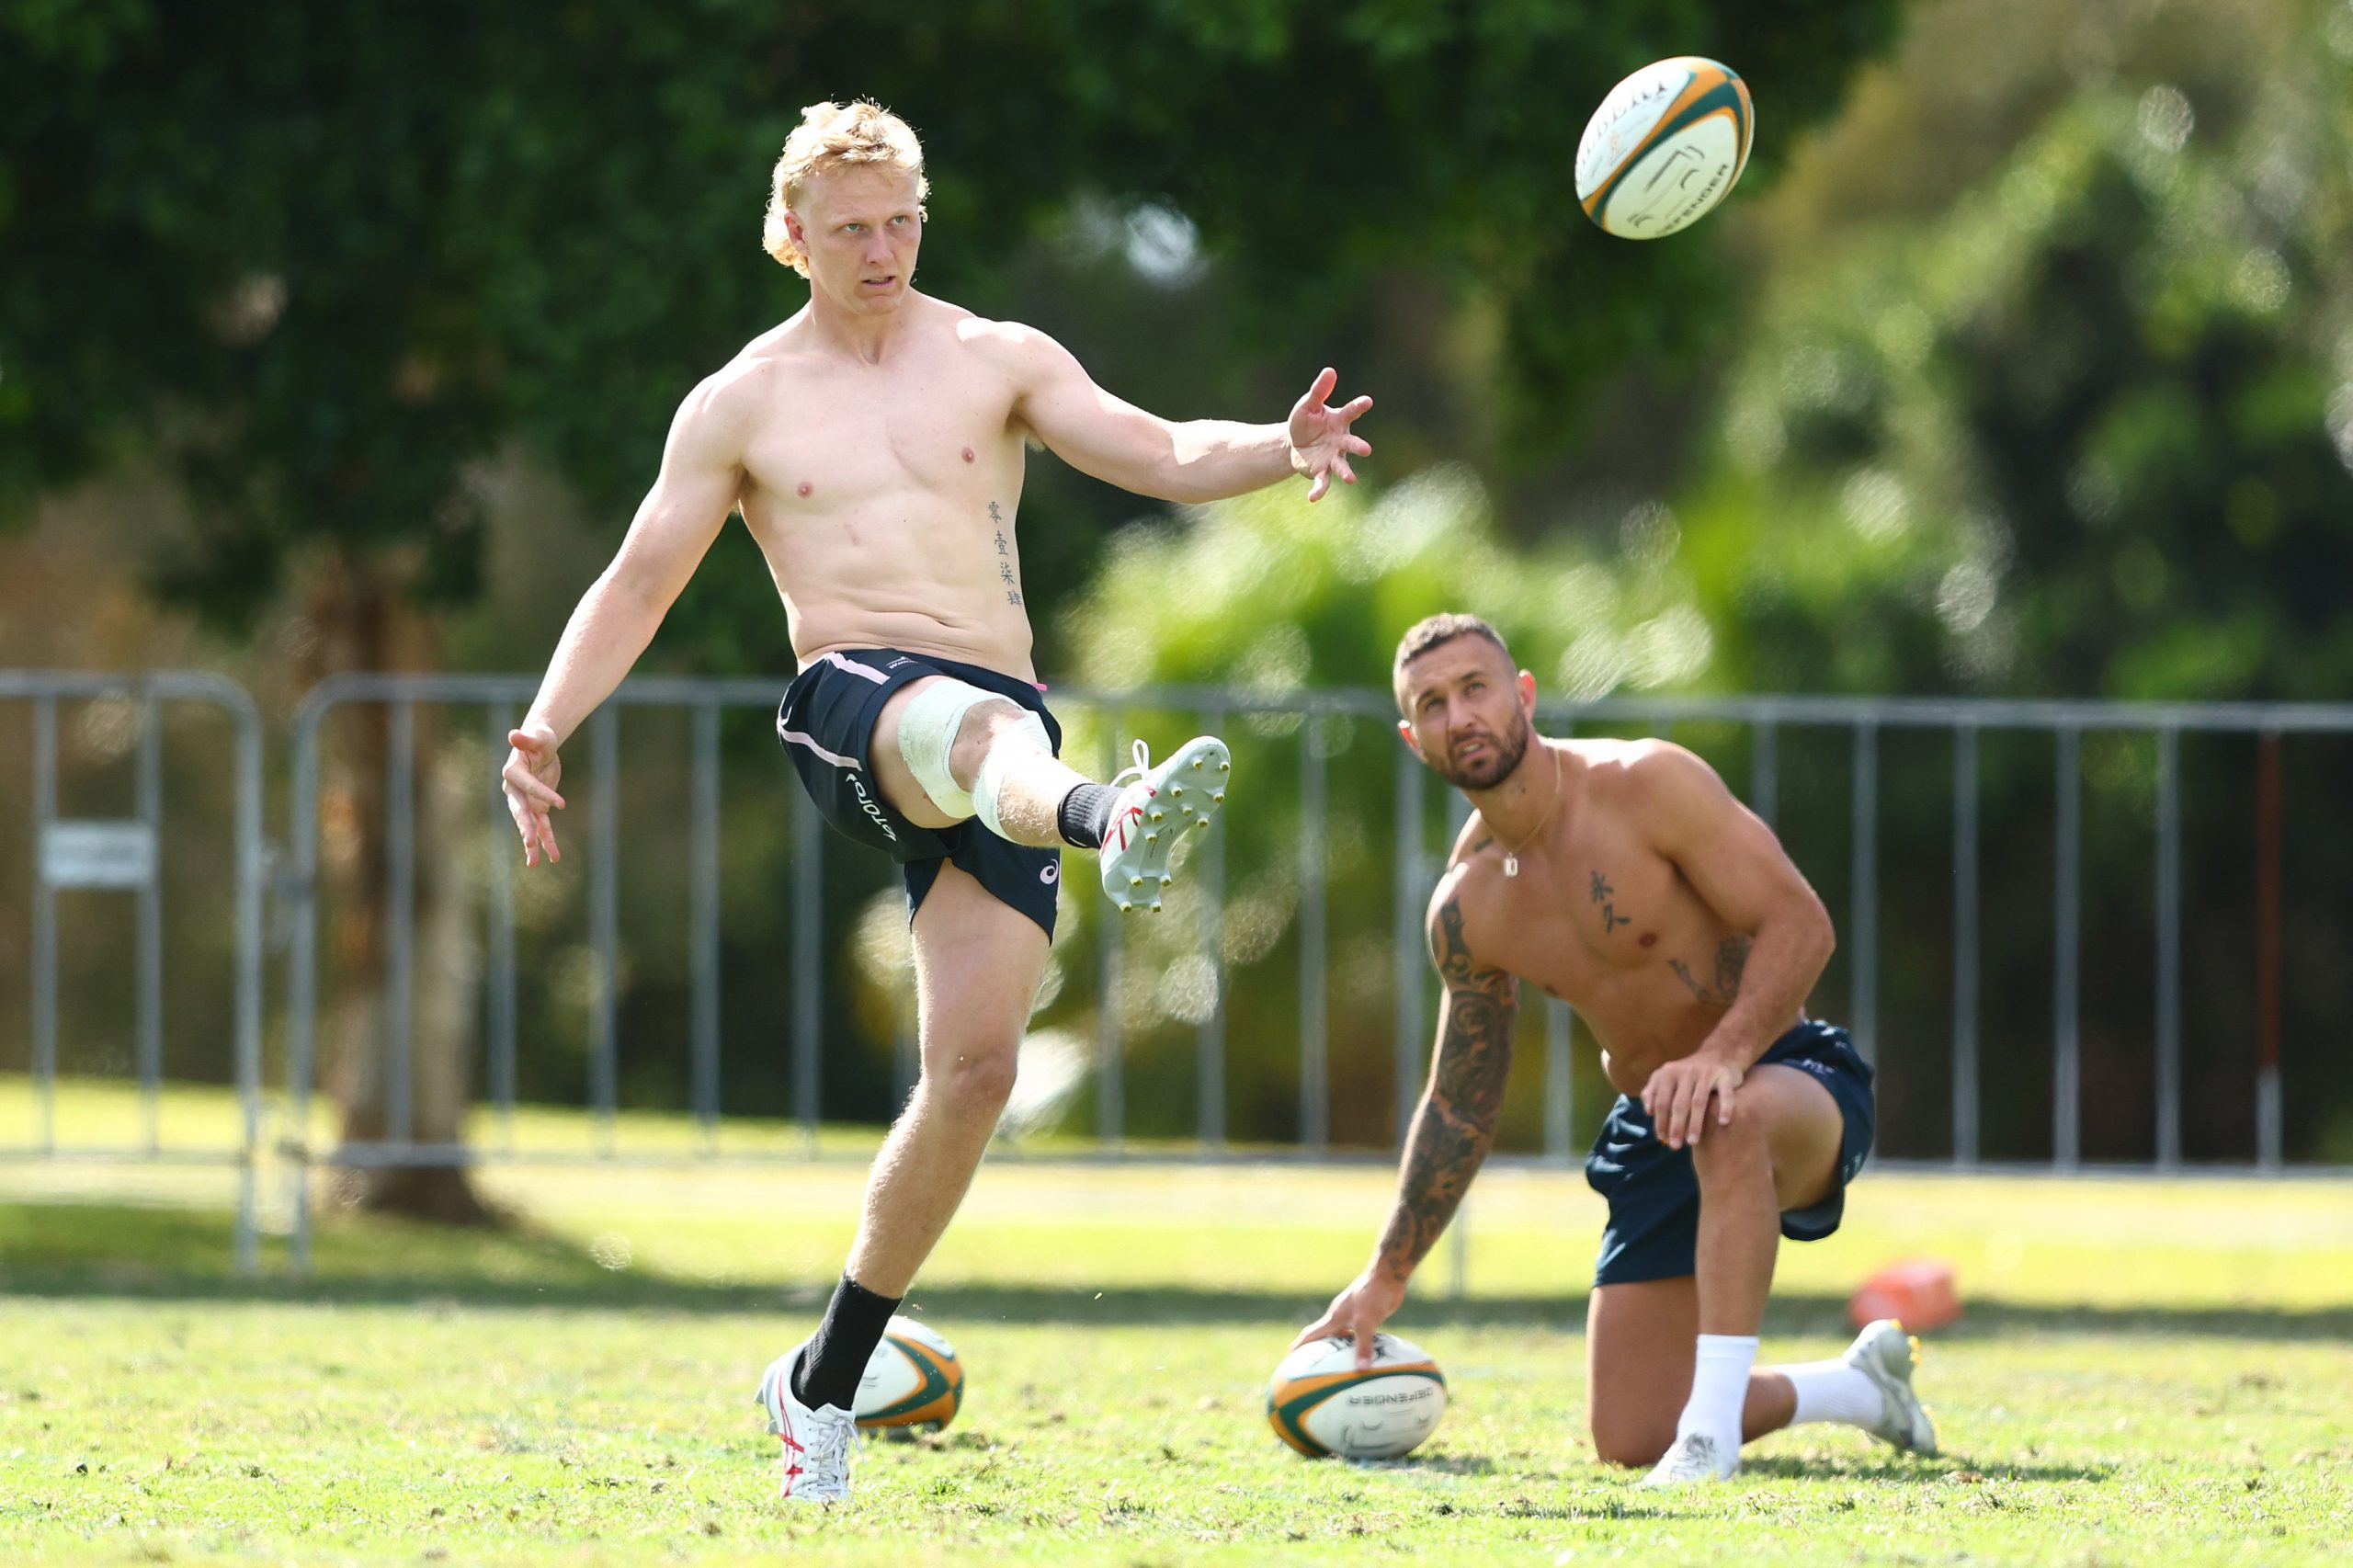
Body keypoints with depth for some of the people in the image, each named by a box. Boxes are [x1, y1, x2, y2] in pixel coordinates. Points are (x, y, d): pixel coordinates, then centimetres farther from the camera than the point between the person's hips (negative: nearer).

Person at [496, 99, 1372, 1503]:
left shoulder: (999, 361, 15)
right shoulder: (742, 404, 13)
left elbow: (1166, 457, 5)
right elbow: (639, 584, 14)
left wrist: (1284, 450, -16)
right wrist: (545, 730, -1)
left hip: (1002, 724, 3)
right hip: (854, 704, -2)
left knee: (976, 1064, -8)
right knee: (986, 728, -40)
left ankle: (825, 1380, 5)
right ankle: (1113, 820, -79)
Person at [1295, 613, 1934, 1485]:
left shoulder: (1648, 784, -16)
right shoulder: (1465, 908, 1)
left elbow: (1799, 922, -22)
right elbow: (1460, 1107, 12)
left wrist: (1724, 1055, -38)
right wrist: (1387, 1275, 11)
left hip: (1790, 1083, -6)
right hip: (1654, 1134, 6)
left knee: (1729, 1123, -45)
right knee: (1631, 1441, -2)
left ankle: (1715, 1428, -39)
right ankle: (1864, 1386, 24)